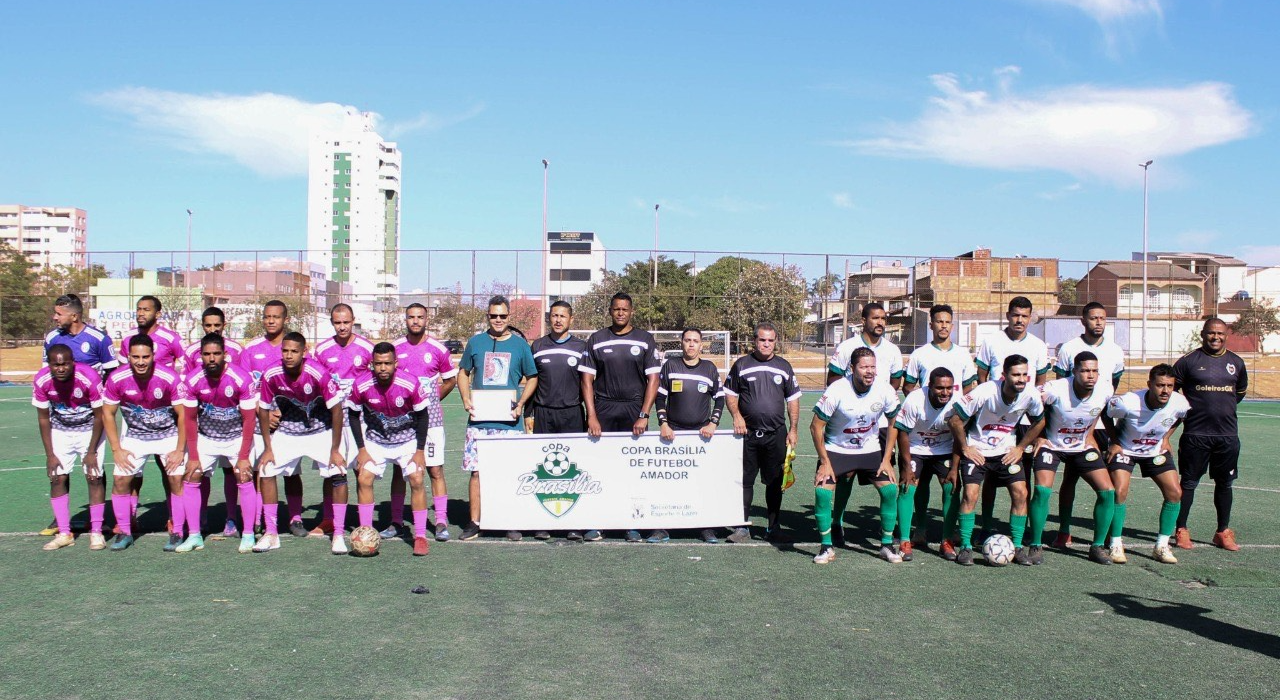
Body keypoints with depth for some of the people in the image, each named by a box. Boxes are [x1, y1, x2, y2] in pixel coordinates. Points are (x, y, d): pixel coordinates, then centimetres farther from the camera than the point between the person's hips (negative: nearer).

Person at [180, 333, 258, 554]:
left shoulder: (241, 379, -24)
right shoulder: (192, 379, -17)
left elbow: (249, 419, -17)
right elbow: (190, 419, -6)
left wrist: (244, 457, -17)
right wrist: (193, 456, -8)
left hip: (237, 436, -2)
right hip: (206, 437, 2)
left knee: (244, 479, -9)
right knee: (191, 477, -5)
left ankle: (248, 536, 0)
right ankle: (194, 537, 4)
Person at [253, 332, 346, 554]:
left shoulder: (319, 374, -28)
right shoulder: (271, 376, -19)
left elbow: (336, 410, -20)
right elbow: (263, 411, -4)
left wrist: (335, 450, -17)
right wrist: (268, 448, -4)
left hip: (321, 432, -3)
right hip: (287, 432, 3)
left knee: (338, 474, -16)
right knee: (266, 471, -8)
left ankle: (339, 535, -5)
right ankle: (271, 534, 5)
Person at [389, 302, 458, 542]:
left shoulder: (438, 349, -1)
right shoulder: (394, 348, 5)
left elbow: (450, 379, 11)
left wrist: (432, 400, 6)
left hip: (430, 418, -2)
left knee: (435, 470, -4)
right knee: (398, 470, 6)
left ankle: (441, 522, 0)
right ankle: (396, 522, 14)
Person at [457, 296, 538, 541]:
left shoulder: (520, 344, 5)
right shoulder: (476, 342, 8)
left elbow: (532, 378, 11)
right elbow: (463, 373, 18)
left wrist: (521, 403, -3)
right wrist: (466, 399, 2)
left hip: (508, 420, -1)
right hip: (479, 419, 1)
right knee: (476, 471, 1)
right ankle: (474, 522, 10)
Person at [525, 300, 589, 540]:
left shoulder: (580, 347, 5)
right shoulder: (538, 346, 9)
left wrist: (591, 416, 1)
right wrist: (528, 414, 7)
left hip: (572, 414, -1)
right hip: (543, 414, 1)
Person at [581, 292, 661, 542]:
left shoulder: (645, 340, 6)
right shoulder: (596, 340, 8)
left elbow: (653, 379, 2)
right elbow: (587, 380, 5)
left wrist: (643, 416, -7)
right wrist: (591, 417, -5)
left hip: (634, 409, 0)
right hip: (603, 408, 1)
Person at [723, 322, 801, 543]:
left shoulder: (784, 367, 9)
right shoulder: (741, 365, 4)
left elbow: (793, 399, 12)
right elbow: (730, 394, 8)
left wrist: (793, 429, 5)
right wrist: (737, 416, -8)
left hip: (776, 434, 1)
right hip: (747, 433, -1)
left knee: (775, 482, 5)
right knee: (744, 481, 2)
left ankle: (773, 527, 15)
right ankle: (742, 527, 9)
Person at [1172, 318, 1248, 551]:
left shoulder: (1236, 362, 9)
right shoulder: (1188, 361, -3)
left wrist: (1223, 405, 14)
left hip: (1228, 435, 4)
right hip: (1195, 435, -4)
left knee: (1224, 483, 10)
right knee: (1189, 483, 2)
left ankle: (1223, 532, 21)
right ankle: (1181, 531, 10)